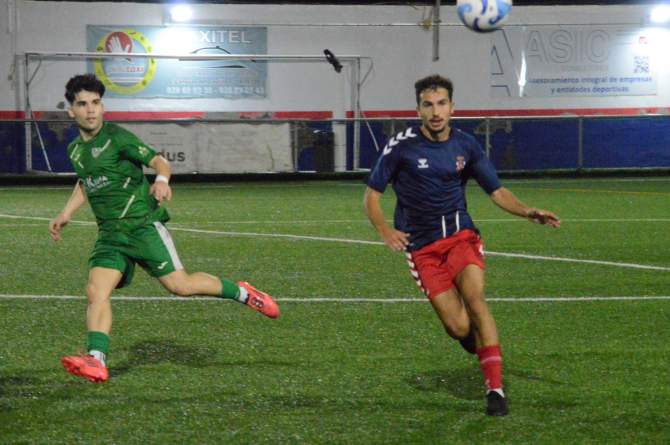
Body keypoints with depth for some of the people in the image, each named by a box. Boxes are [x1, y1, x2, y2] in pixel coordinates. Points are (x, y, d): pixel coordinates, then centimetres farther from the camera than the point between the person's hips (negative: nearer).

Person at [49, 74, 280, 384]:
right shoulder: (75, 150, 14)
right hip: (109, 234, 6)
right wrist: (66, 214, 28)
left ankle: (241, 293, 8)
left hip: (142, 224, -6)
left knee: (179, 285, -12)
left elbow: (159, 161, -12)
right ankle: (96, 361, -19)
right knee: (96, 291, -13)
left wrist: (162, 179, -33)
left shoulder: (116, 137, -6)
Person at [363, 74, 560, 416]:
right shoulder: (402, 145, -7)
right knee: (459, 328, -13)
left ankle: (495, 389, -19)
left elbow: (496, 192, 6)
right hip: (422, 247, -2)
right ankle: (473, 337, 27)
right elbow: (372, 193, 1)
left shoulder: (466, 145, 1)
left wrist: (530, 213, -11)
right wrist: (384, 230, -16)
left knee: (474, 298, -25)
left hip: (460, 234, 2)